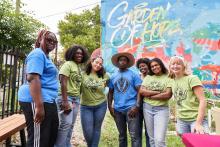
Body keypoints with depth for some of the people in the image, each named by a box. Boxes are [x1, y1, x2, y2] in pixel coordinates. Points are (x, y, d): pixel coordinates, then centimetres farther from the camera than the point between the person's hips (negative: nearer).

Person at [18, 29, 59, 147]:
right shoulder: (37, 54, -9)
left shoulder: (46, 56, 21)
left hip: (47, 100, 11)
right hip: (37, 101, -11)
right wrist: (39, 105, -28)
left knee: (52, 135, 19)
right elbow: (32, 78, -22)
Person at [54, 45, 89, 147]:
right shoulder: (68, 64, -8)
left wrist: (77, 99, 11)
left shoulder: (79, 67, 15)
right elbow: (63, 83, -16)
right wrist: (65, 101, -22)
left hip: (76, 99, 8)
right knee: (66, 123, -11)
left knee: (71, 125, 12)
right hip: (66, 97, -8)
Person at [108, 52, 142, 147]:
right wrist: (110, 107, 4)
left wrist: (137, 106, -15)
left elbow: (139, 91, -4)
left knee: (134, 136, -5)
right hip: (117, 109, 4)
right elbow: (110, 93, 14)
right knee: (122, 135, 16)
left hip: (131, 108, -3)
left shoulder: (133, 75, 1)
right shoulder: (113, 76, 11)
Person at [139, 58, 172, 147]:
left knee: (159, 140, -10)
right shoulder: (148, 77, 10)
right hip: (147, 108, 4)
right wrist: (158, 92, -10)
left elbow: (168, 95, -12)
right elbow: (141, 91, -2)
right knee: (152, 138, 12)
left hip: (162, 109, -3)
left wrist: (150, 96, -7)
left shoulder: (168, 78, -1)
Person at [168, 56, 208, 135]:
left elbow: (202, 101, -14)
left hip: (196, 119, -5)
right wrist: (177, 122, 13)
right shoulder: (173, 83, 9)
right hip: (181, 121, 5)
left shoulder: (192, 79, -8)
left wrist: (198, 123, -20)